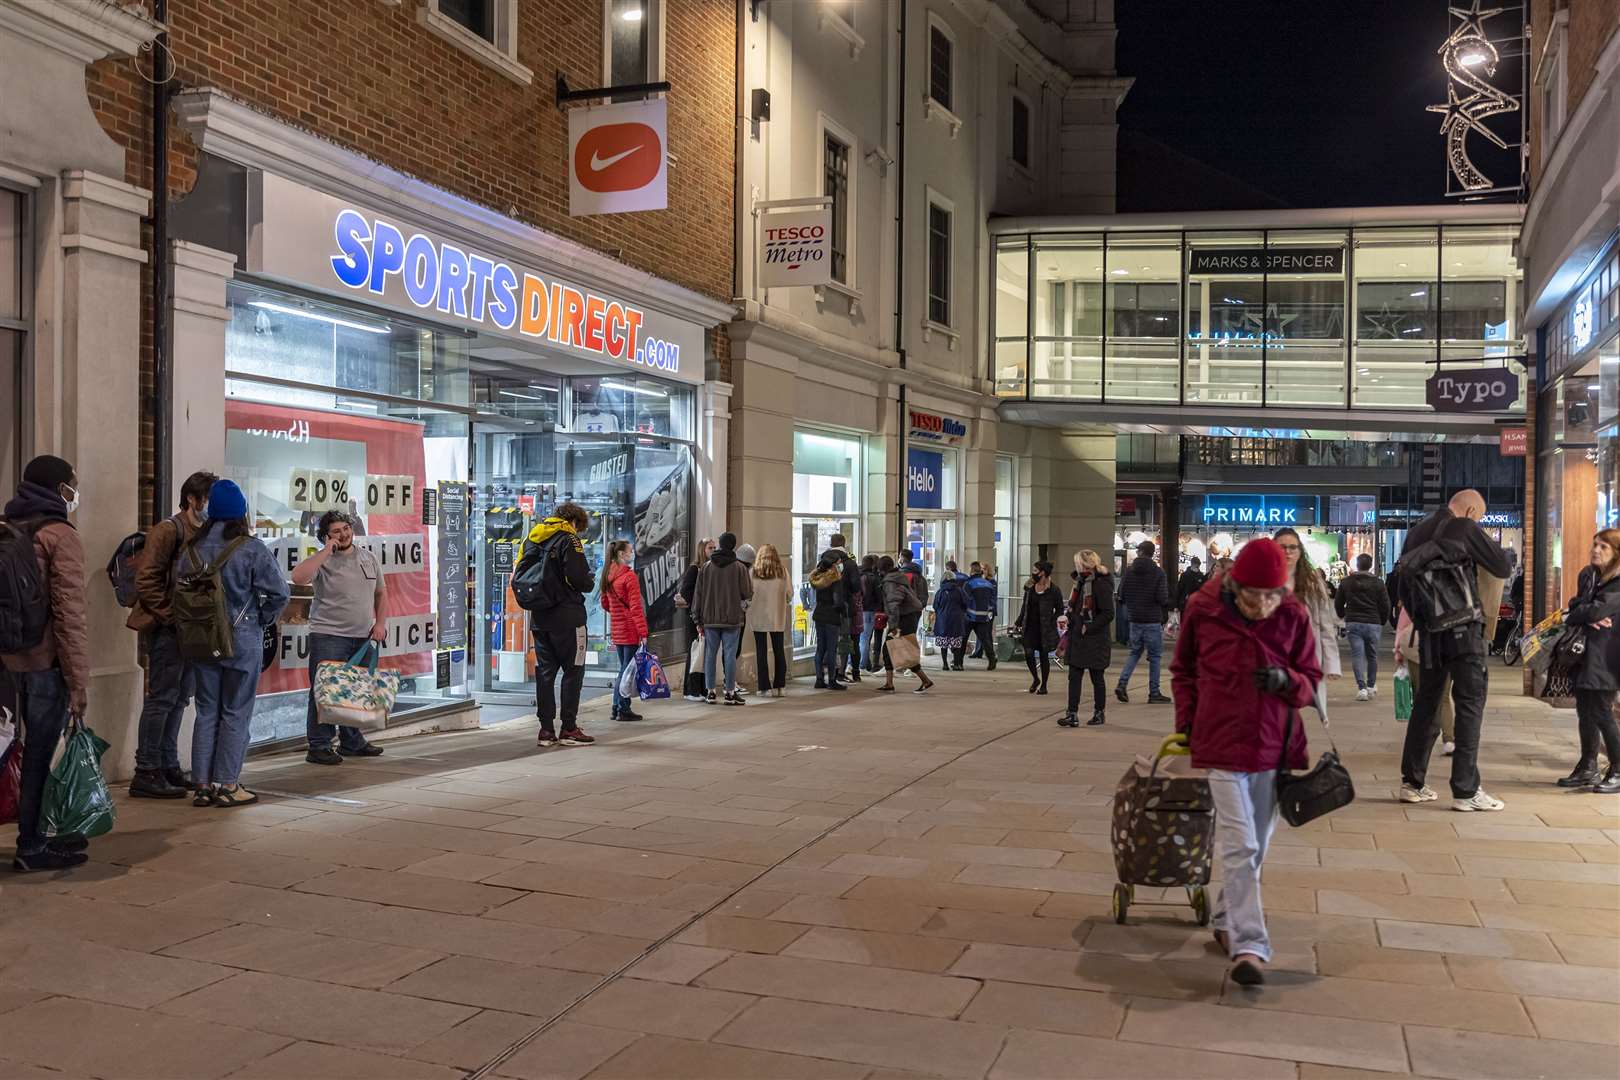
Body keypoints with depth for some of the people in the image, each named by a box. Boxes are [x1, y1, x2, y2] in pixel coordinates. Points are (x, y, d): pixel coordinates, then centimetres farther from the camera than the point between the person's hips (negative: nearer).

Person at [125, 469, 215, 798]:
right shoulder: (168, 531, -10)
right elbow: (146, 580, -17)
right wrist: (170, 616, -16)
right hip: (166, 630, -8)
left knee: (178, 699, 12)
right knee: (161, 699, -6)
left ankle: (168, 767, 21)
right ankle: (146, 773, -1)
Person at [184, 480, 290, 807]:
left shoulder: (191, 549, 1)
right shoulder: (251, 548, -12)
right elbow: (279, 592, -15)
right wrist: (262, 619, 1)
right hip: (242, 641, -4)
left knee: (206, 712, 13)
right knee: (236, 713, 5)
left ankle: (203, 784, 15)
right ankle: (227, 785, 6)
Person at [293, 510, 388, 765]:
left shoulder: (368, 558, 12)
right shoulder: (322, 560, -6)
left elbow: (381, 593, 20)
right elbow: (298, 577, -26)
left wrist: (380, 623, 8)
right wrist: (327, 550, -20)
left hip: (363, 637, 6)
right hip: (329, 636, -6)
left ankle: (352, 742, 23)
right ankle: (319, 747, 0)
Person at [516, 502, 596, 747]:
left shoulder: (532, 538, 12)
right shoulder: (569, 539, -9)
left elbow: (519, 576, 9)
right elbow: (578, 578, -16)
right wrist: (589, 583, 4)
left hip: (539, 617, 6)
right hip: (567, 615, -6)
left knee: (544, 671, 9)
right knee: (573, 671, 2)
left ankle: (546, 729, 10)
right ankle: (568, 729, 3)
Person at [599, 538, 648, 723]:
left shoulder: (608, 576, 9)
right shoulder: (630, 576, -13)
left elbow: (605, 605, 17)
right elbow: (636, 607, -17)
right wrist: (643, 631, -17)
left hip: (616, 630, 7)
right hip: (630, 630, -7)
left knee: (623, 668, 16)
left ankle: (617, 707, 19)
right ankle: (624, 710, 2)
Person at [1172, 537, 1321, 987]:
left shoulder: (1294, 617, -5)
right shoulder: (1203, 610, -7)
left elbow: (1311, 680, 5)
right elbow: (1183, 669, 10)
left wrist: (1287, 680, -17)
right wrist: (1186, 721, 4)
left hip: (1274, 747, 3)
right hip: (1222, 745, -3)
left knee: (1256, 847, 14)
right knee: (1239, 847, -9)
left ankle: (1227, 920, 33)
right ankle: (1249, 946, -9)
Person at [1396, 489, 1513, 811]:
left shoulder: (1417, 532, 12)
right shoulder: (1465, 528, -8)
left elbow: (1404, 584, 16)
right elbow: (1502, 568, -4)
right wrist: (1483, 544, 13)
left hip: (1429, 631, 6)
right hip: (1464, 629, -6)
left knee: (1425, 703, 13)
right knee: (1470, 704, -2)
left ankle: (1412, 782, 17)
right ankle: (1466, 791, -3)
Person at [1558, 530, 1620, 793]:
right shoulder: (1587, 575, 14)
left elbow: (1598, 610, -21)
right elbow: (1576, 604, 7)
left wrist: (1569, 618, -6)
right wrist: (1589, 619, -14)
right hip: (1583, 652, 7)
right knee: (1585, 711, 10)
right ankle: (1587, 767, 20)